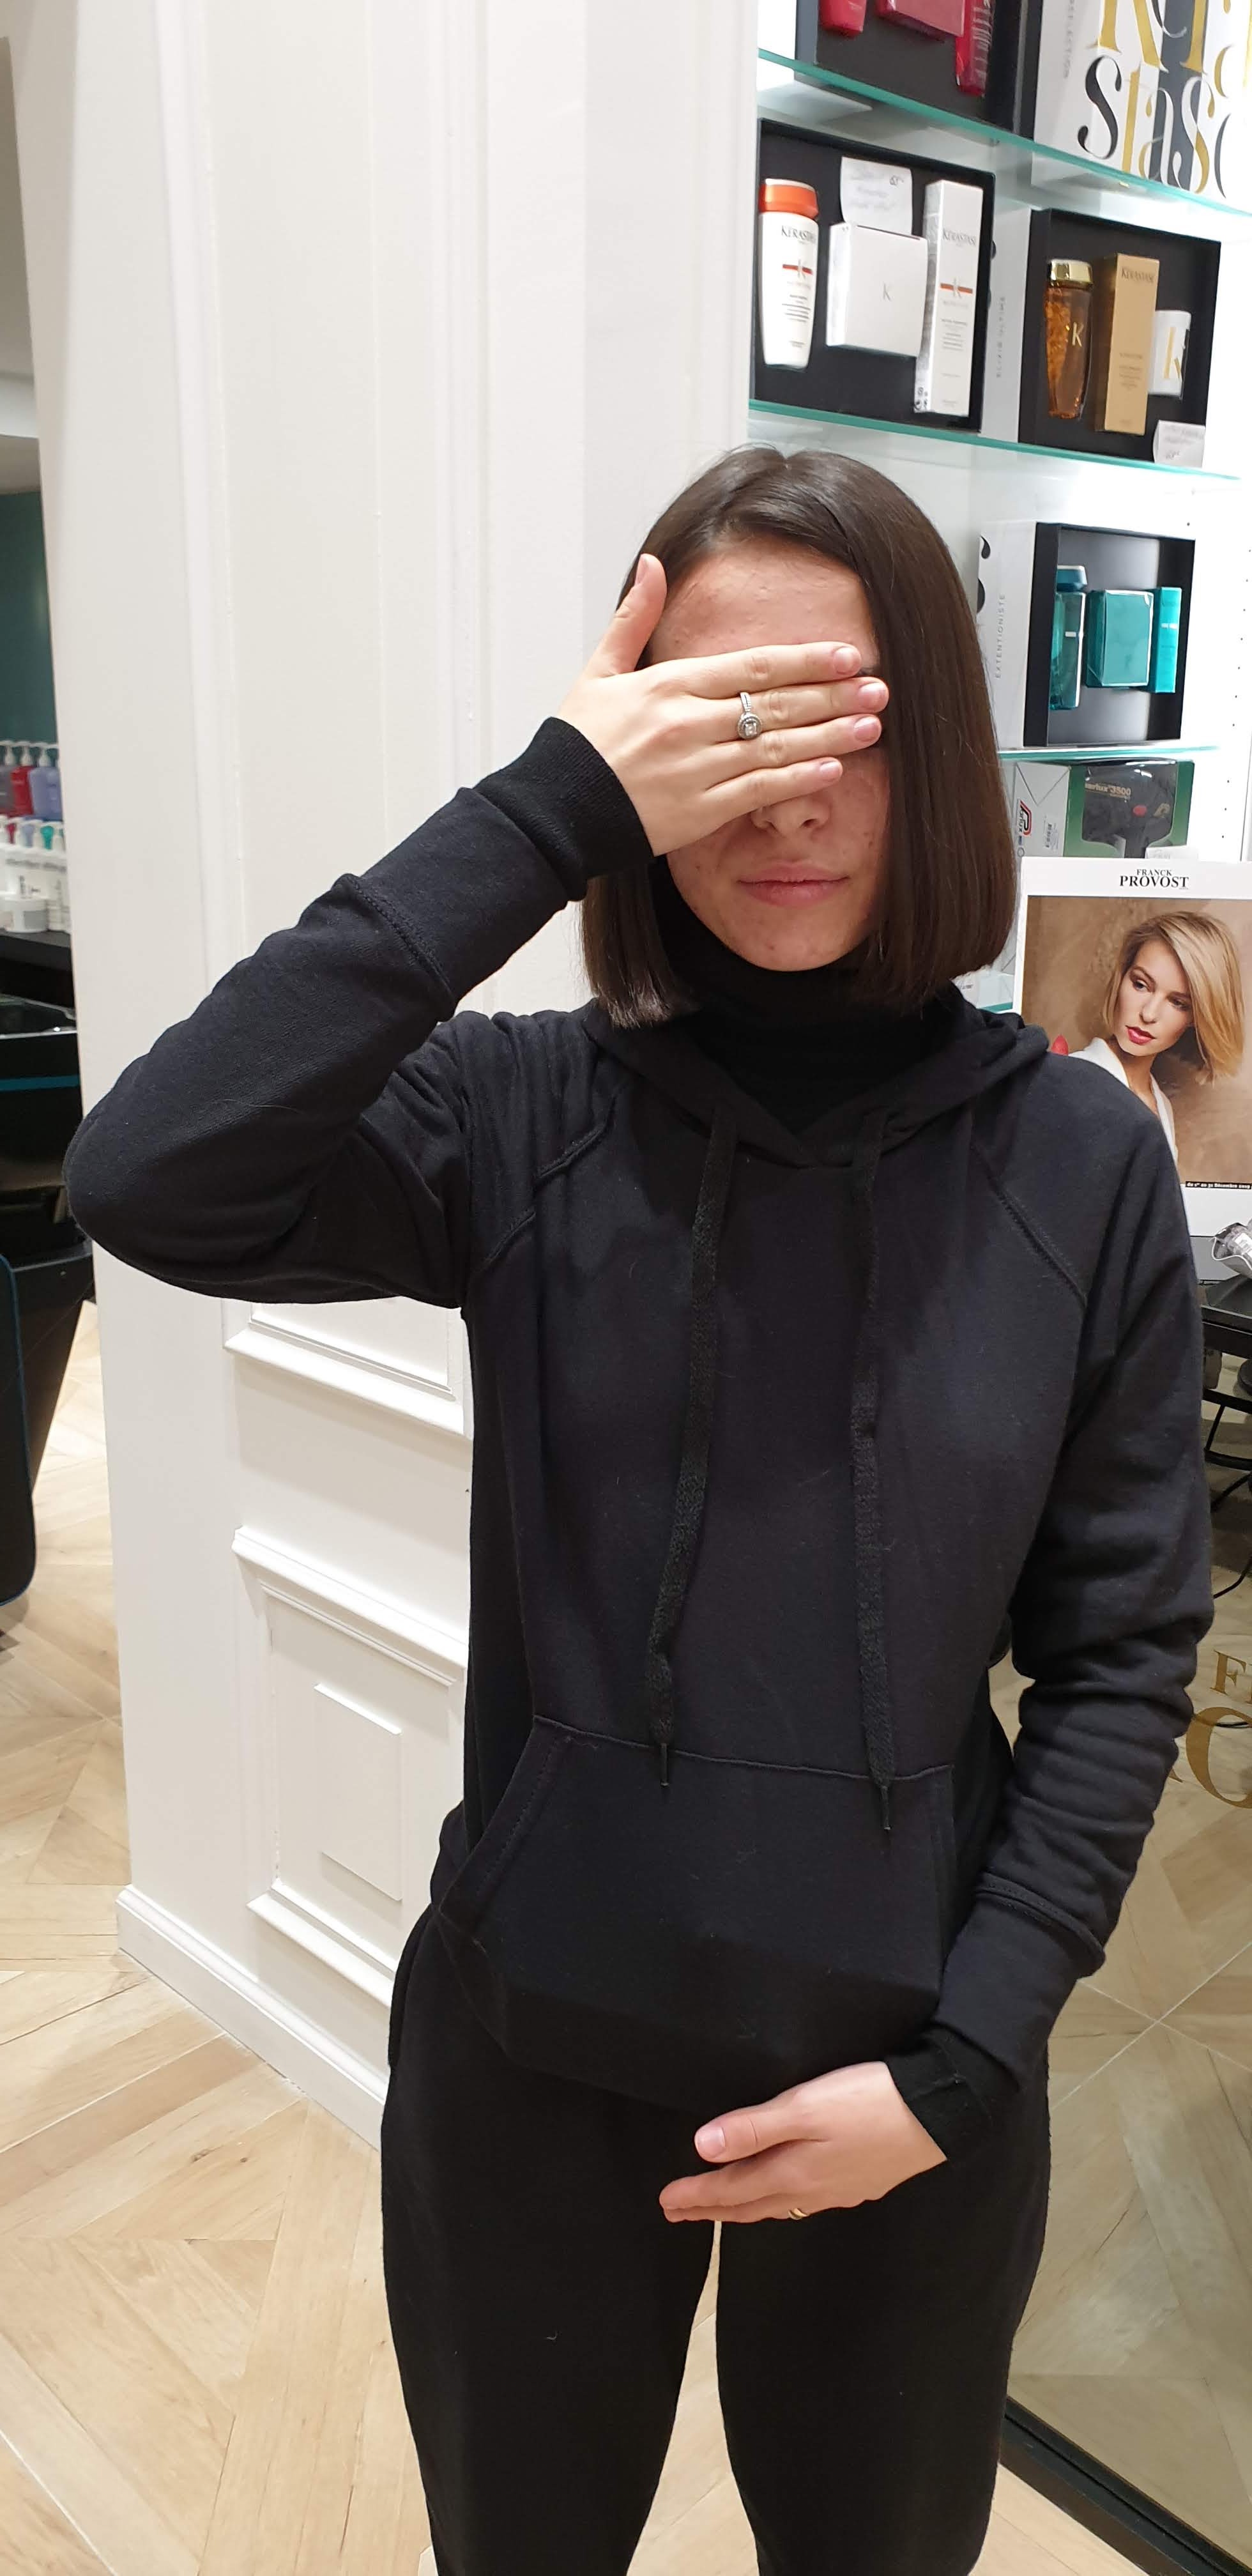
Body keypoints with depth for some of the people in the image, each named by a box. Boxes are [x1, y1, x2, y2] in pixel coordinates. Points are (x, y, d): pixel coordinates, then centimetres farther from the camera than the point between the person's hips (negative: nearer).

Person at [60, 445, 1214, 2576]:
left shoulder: (1080, 1164, -10)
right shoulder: (526, 1117, -11)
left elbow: (1126, 1654, -6)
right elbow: (150, 1183, -29)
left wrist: (961, 2062, -10)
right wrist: (546, 809, -30)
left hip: (900, 2063, 1)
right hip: (532, 2040, 0)